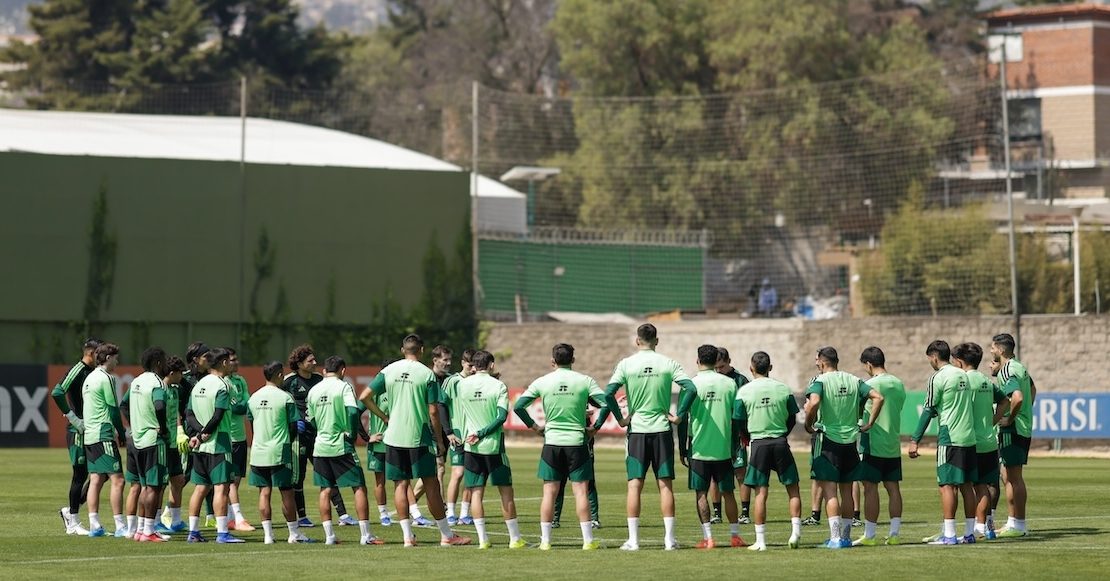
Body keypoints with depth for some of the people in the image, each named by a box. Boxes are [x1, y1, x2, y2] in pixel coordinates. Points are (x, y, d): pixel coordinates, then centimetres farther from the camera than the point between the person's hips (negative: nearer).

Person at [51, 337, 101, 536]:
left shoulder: (92, 372, 14)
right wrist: (73, 419, -21)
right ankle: (73, 523, 5)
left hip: (91, 432, 9)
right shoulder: (78, 370, -12)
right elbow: (57, 392, -24)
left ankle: (71, 511, 18)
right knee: (80, 474, -4)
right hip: (77, 432, -9)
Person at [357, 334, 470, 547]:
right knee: (431, 485, 2)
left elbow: (364, 397, 3)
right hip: (419, 437, -3)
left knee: (400, 485, 7)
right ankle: (446, 535, 6)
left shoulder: (389, 371, 4)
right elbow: (433, 412, -7)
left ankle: (407, 535, 2)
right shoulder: (426, 374, -6)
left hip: (394, 437, 3)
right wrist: (439, 439, 3)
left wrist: (384, 417, 12)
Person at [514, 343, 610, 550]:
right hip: (577, 442, -1)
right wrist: (595, 427, 1)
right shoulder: (585, 381, -2)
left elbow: (518, 406, -1)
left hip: (552, 442, 1)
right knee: (581, 491, 1)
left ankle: (545, 540, 4)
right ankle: (588, 540, 0)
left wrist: (533, 426, 9)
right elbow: (606, 403, -9)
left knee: (549, 492, 4)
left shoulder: (542, 382, 1)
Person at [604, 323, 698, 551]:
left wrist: (621, 418, 0)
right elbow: (691, 388, -10)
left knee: (635, 485, 2)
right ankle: (669, 538, 2)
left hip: (637, 430, 0)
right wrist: (678, 416, -2)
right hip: (662, 429, 1)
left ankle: (633, 539, -1)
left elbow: (608, 393, -10)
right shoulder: (667, 363, 0)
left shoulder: (626, 364, -2)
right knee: (665, 484, 4)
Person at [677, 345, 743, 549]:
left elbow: (683, 419, -3)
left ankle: (708, 538, -3)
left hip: (699, 448, -2)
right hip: (724, 448, 2)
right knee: (727, 492, 11)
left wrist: (682, 449, 6)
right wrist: (734, 447, 15)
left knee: (701, 493, 3)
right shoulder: (730, 384, 2)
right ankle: (735, 536, 13)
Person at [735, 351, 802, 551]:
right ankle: (796, 532, 0)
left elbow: (739, 423, 2)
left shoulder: (744, 392, -2)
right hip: (781, 443, 1)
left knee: (761, 492, 1)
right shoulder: (783, 389, 1)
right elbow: (793, 419, 8)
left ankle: (760, 540, 1)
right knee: (793, 488, 10)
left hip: (758, 443, -1)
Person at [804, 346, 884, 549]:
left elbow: (814, 402, -26)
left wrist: (808, 425, -12)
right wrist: (869, 424, 5)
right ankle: (846, 536, 19)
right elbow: (878, 397, 0)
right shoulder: (854, 381, 8)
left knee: (829, 491, -4)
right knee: (846, 491, 14)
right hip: (850, 440, 5)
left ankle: (835, 537, -10)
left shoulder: (820, 381, -8)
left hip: (828, 440, -5)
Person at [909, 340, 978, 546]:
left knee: (947, 485, -7)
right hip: (969, 437, 7)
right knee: (966, 485, 10)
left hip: (949, 438, -7)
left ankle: (948, 534, -11)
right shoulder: (964, 376, 13)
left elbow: (928, 411, -9)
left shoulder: (938, 378, -8)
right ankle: (969, 533, 10)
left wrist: (915, 441, -6)